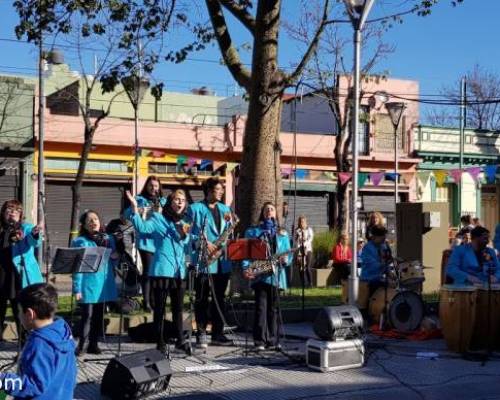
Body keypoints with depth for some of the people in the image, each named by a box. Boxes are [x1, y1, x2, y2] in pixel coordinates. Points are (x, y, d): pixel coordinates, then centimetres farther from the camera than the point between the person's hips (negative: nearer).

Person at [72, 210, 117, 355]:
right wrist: (77, 289, -13)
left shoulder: (108, 239, 12)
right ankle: (80, 345, 0)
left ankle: (93, 344, 18)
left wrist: (115, 257, -3)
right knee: (87, 315, -7)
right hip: (88, 284, -5)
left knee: (99, 315, 9)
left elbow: (113, 262, 21)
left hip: (104, 284, 5)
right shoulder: (80, 242, -3)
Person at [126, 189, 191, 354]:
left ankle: (180, 340, 19)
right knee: (159, 308, 0)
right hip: (161, 270, -5)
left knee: (178, 308, 11)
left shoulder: (183, 224, 18)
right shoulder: (158, 219, 0)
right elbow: (142, 228, -16)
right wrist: (135, 209, -26)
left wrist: (184, 235, -5)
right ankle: (160, 344, 6)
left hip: (179, 271, 5)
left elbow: (187, 247, 14)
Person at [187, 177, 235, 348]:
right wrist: (204, 243, -16)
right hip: (203, 261, -5)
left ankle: (217, 333, 15)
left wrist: (229, 221, -7)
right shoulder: (195, 208, 2)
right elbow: (189, 232, -5)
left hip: (222, 261, 5)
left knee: (219, 298, 9)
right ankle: (201, 334, 3)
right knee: (202, 299, -1)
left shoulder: (225, 209, 17)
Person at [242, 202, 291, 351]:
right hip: (259, 274, -3)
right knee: (261, 307, -9)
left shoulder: (282, 233, 17)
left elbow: (288, 253, 14)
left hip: (276, 274, 3)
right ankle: (260, 341, -7)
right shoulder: (253, 231, 10)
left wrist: (285, 259, -10)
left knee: (273, 308, 5)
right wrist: (246, 268, -13)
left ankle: (273, 340, 11)